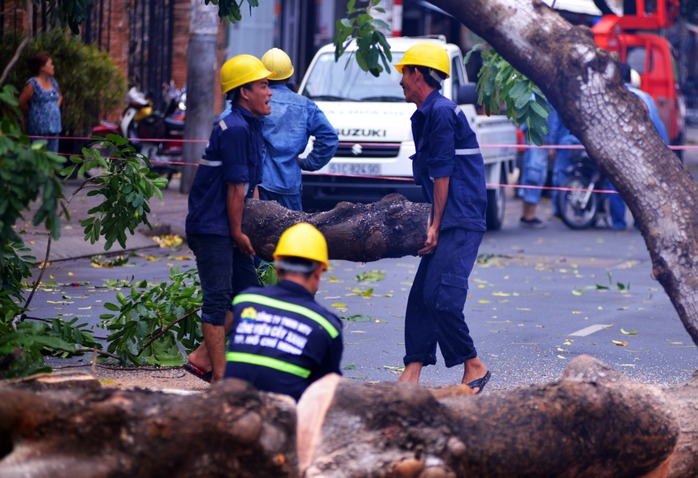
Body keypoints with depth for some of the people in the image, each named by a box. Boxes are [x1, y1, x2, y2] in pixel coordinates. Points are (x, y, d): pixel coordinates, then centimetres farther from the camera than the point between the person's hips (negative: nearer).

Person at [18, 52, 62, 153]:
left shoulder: (52, 82, 12)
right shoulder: (32, 84, -10)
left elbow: (60, 96, 30)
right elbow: (21, 103, -10)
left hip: (54, 127, 7)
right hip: (39, 128, -7)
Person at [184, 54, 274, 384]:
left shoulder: (251, 127, 15)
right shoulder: (235, 128, -17)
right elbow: (235, 186, -16)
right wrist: (237, 232, -12)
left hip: (227, 228, 10)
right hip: (211, 227, -10)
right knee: (218, 299, -8)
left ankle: (202, 359, 14)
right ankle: (219, 377, -5)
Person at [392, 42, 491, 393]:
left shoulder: (441, 111, -12)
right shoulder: (426, 114, 19)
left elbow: (443, 174, -14)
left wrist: (436, 225, -13)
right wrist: (433, 225, 17)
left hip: (460, 222, -10)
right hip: (448, 223, 10)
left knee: (440, 297, -15)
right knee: (421, 296, 6)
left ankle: (473, 366, -6)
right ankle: (412, 373, 5)